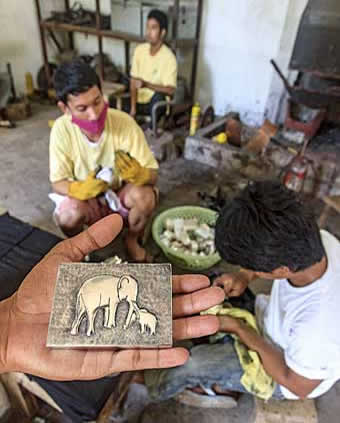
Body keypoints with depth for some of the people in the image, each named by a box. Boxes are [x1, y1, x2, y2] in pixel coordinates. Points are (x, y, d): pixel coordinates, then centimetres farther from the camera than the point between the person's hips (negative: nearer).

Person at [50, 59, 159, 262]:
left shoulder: (124, 122, -24)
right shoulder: (62, 129, -20)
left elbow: (152, 175, -21)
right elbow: (58, 182, -14)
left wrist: (138, 174, -46)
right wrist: (82, 188, -37)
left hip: (124, 195, 0)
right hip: (88, 200, 1)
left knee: (144, 196, -32)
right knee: (69, 214, -31)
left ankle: (132, 241, 0)